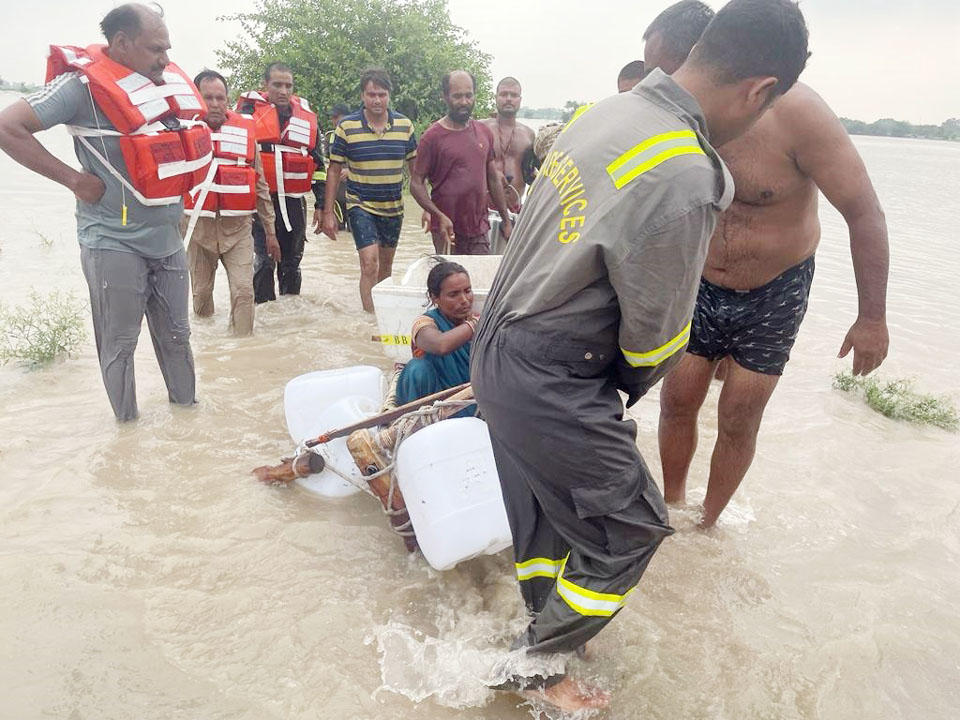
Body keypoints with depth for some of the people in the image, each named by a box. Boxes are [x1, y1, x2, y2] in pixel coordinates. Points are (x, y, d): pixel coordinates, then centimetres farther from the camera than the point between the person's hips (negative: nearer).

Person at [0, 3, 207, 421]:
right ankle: (126, 421, 21)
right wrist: (74, 180, -15)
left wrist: (175, 206, 11)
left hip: (168, 239, 6)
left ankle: (185, 401, 33)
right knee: (119, 343, 6)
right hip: (115, 242, -6)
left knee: (176, 334, 17)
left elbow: (184, 142, 24)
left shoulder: (169, 81, 6)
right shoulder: (85, 84, -12)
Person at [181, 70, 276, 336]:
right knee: (201, 289, 12)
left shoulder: (245, 130, 4)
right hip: (197, 225, 0)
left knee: (243, 289, -8)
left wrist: (270, 229, 9)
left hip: (237, 226, 0)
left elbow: (259, 184, 9)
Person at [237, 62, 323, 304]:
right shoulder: (249, 110, -1)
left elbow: (318, 162, 16)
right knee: (263, 262, -4)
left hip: (294, 202, 4)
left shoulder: (307, 115, 11)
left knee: (292, 263, 13)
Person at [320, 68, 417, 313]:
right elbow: (334, 171, -1)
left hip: (394, 207, 3)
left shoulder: (404, 125, 1)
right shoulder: (347, 126, -6)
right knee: (369, 263, -16)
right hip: (360, 206, -3)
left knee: (386, 266, 16)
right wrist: (328, 212, -4)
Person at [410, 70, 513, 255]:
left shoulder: (484, 133, 9)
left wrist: (506, 221, 15)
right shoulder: (433, 136, -5)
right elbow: (416, 184, -6)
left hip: (480, 229, 4)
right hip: (447, 231, -4)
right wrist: (440, 216, -19)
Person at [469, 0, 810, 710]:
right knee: (630, 526, 10)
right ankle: (535, 666, 28)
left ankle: (546, 622, 48)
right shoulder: (684, 179, -26)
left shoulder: (603, 112, 3)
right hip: (552, 383, -9)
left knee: (545, 510, 25)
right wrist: (634, 385, 8)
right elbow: (656, 335, -14)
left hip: (500, 349, 9)